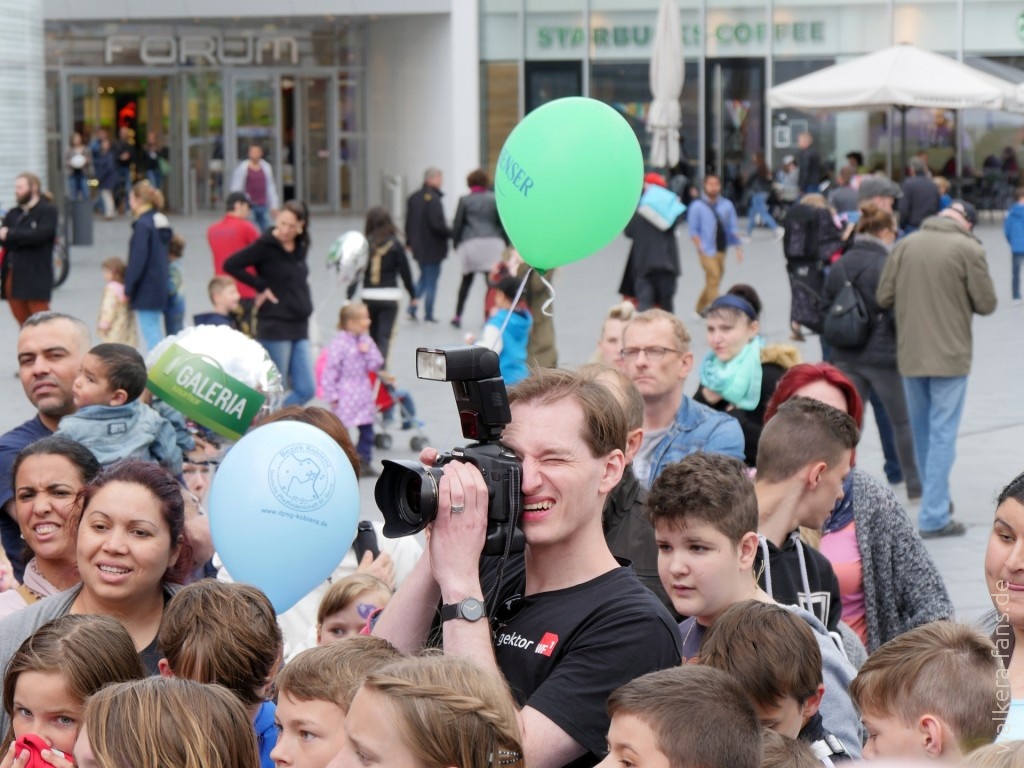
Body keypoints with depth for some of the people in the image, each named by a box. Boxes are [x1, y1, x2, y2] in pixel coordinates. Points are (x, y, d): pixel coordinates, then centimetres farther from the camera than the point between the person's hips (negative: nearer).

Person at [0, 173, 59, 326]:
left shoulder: (48, 211, -4)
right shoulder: (13, 213, 15)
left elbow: (39, 234, -18)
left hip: (35, 277, -6)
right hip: (13, 275, 6)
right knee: (23, 321, 11)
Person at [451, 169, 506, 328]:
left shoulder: (464, 200, 4)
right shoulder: (495, 199, 5)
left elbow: (457, 224, 5)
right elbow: (503, 223, 4)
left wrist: (455, 243, 16)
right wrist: (506, 244, 12)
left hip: (470, 244, 1)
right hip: (492, 243, -1)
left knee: (467, 280, 15)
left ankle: (458, 316, 17)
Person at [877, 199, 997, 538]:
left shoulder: (906, 245, 0)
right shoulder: (969, 249, -10)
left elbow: (884, 297, 0)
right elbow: (986, 304, -7)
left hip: (910, 355, 4)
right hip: (950, 357, -4)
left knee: (921, 431, 18)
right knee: (943, 434, -1)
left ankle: (936, 500, 33)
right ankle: (934, 516, -4)